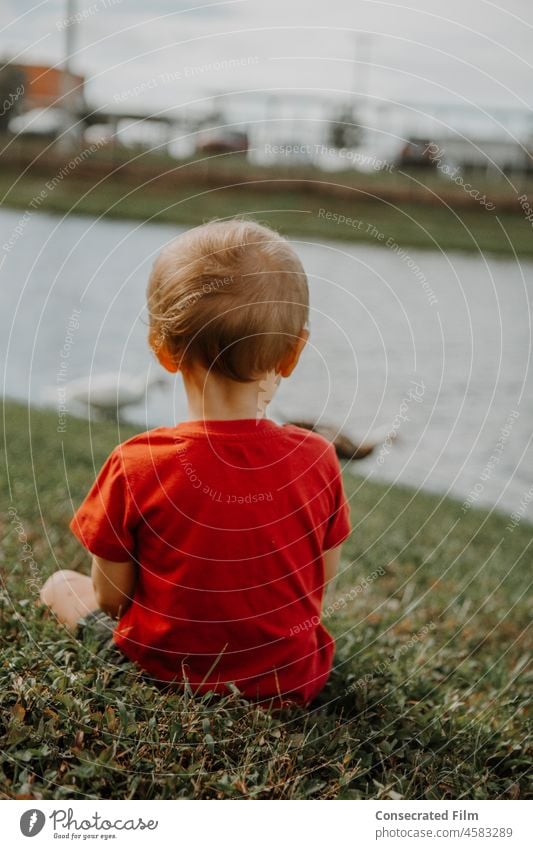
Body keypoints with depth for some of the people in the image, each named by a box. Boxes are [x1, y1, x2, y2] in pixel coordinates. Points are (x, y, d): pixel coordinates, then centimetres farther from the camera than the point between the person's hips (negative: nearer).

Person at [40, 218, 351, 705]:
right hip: (291, 679, 3)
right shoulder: (317, 459, -17)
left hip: (167, 672, -2)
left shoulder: (135, 466, -23)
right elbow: (323, 578, -3)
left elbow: (111, 596, -11)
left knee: (61, 585, 19)